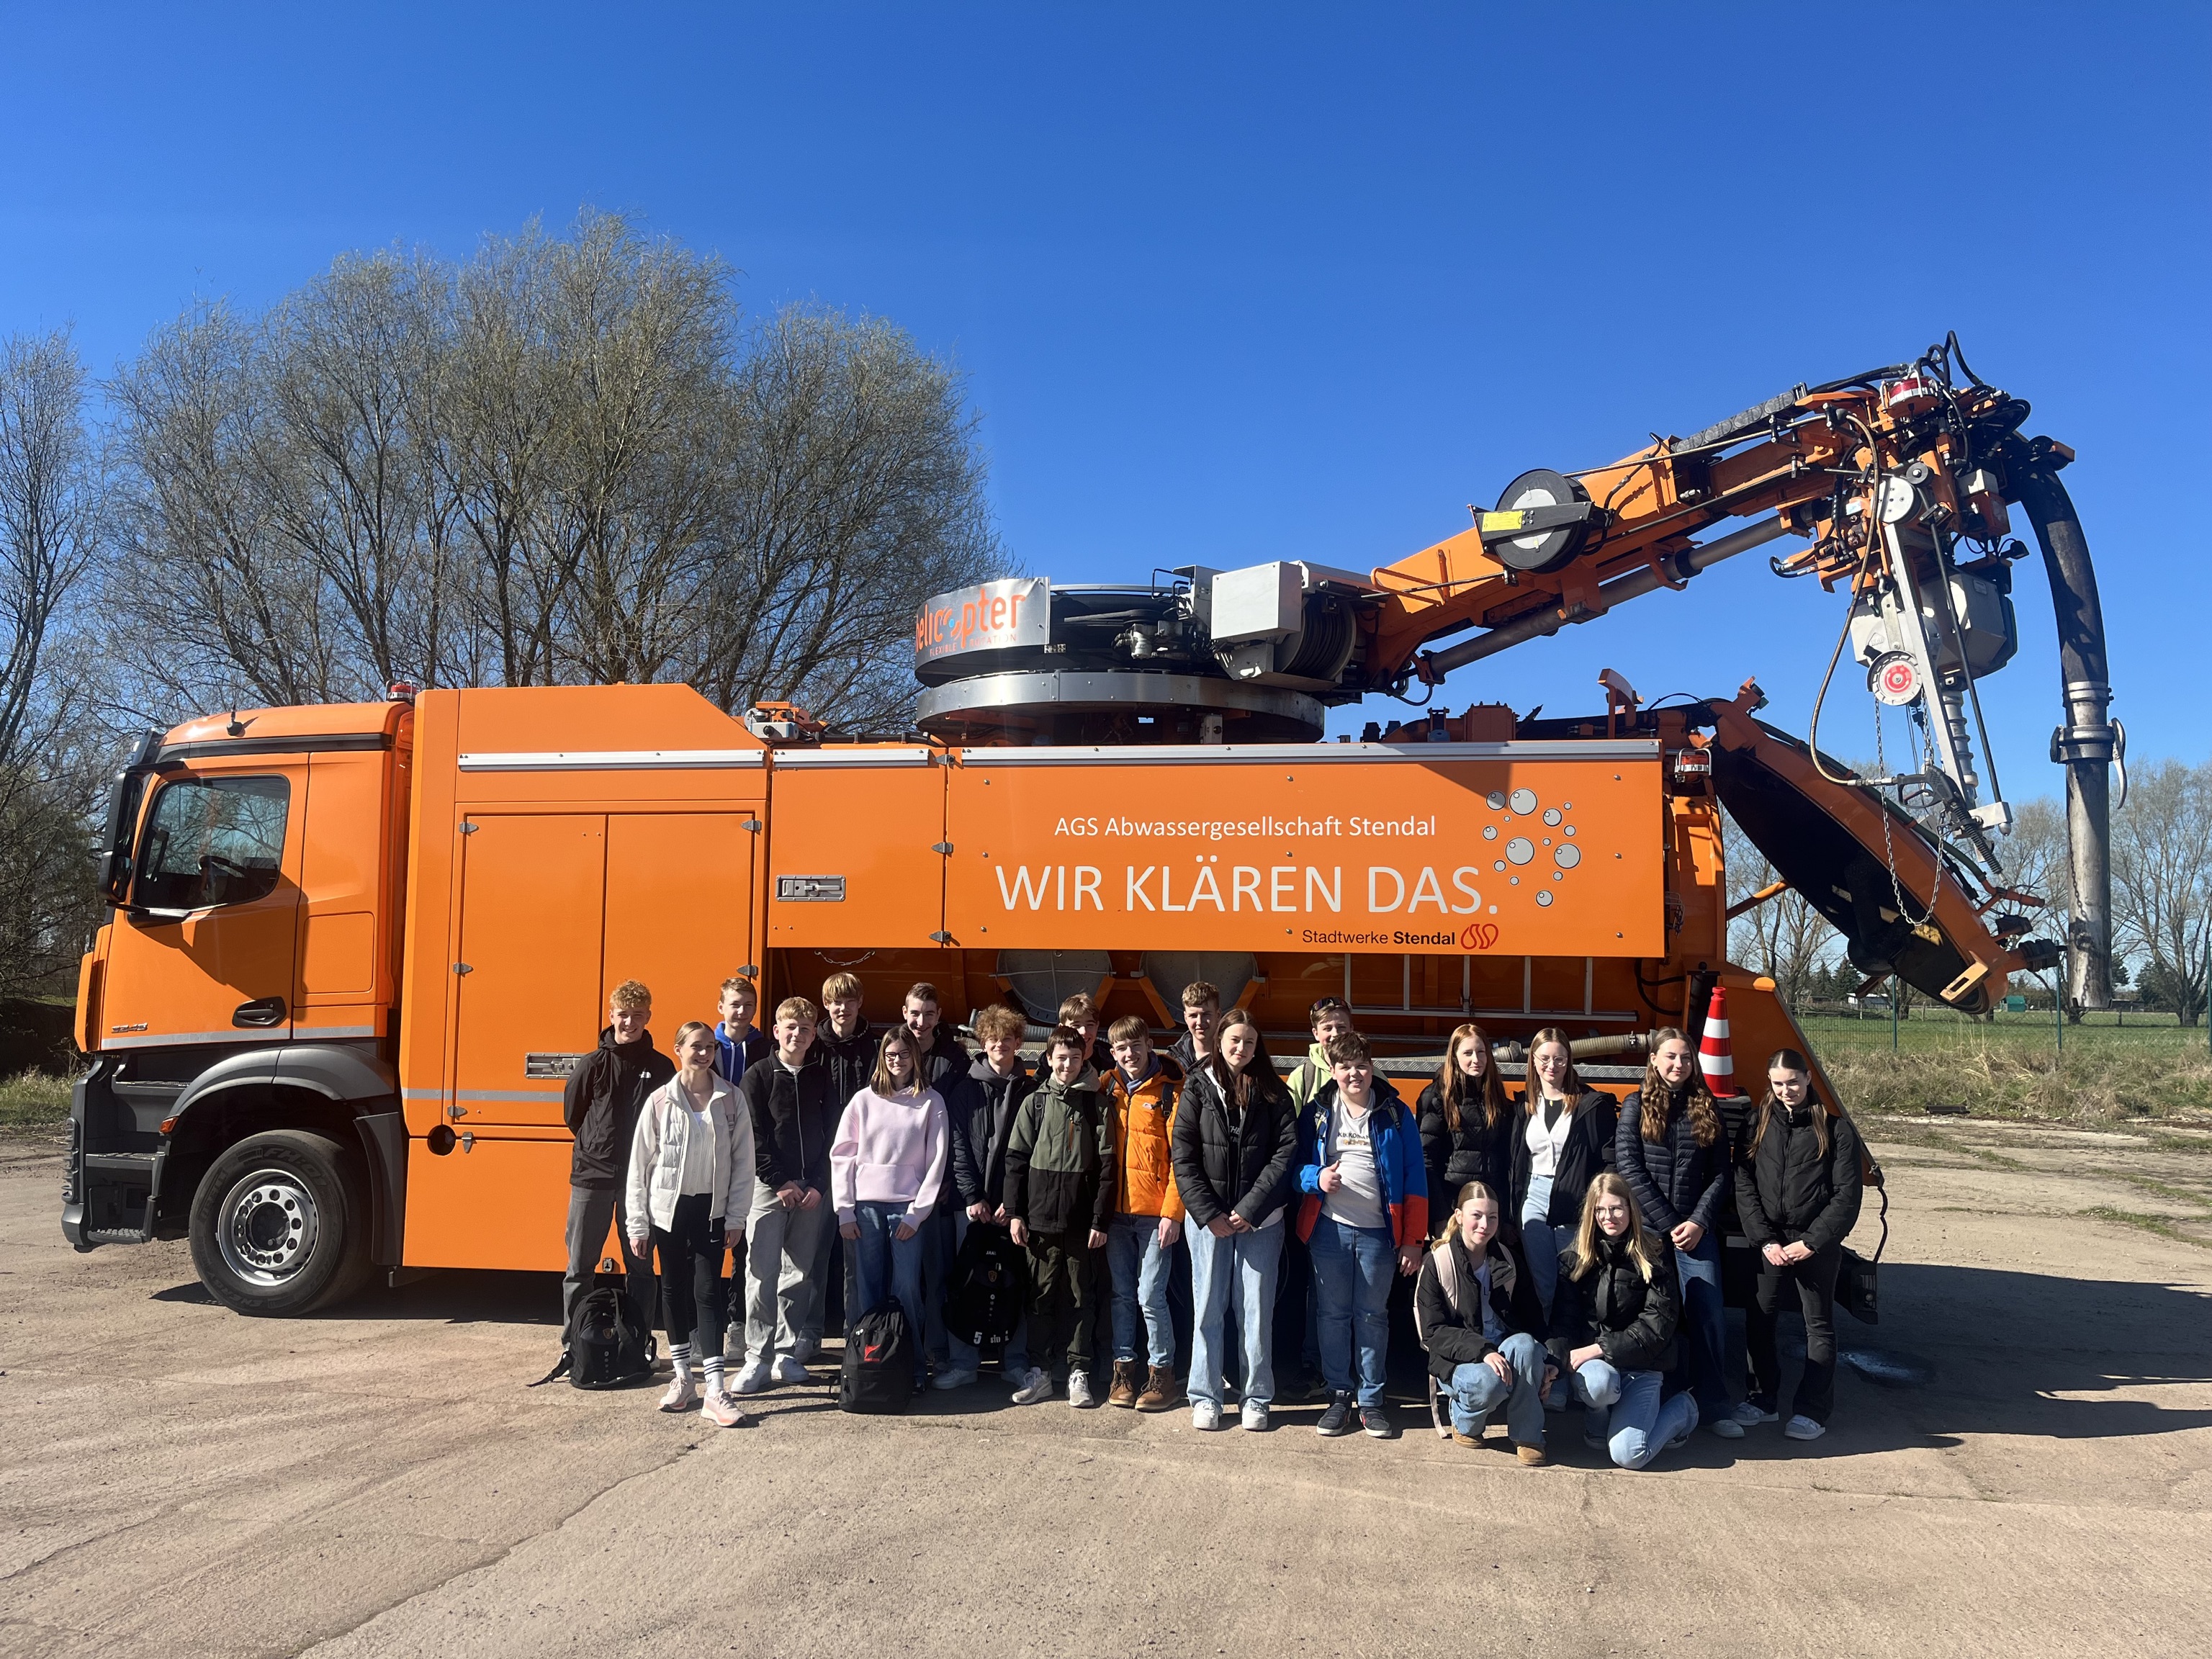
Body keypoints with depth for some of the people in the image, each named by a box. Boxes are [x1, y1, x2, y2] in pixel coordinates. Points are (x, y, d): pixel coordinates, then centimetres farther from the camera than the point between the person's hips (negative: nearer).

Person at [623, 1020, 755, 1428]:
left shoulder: (730, 1100, -1)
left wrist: (736, 1216, -2)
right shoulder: (660, 1101, -2)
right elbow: (640, 1163, 0)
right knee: (674, 1289, 9)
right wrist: (637, 1224, -1)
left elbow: (743, 1160, 1)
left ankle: (715, 1392, -8)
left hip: (710, 1208, -1)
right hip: (668, 1207, 1)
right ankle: (682, 1379, 22)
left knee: (707, 1291, -6)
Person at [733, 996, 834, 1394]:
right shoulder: (759, 1075, 1)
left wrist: (818, 1186, -4)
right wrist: (780, 1183, -10)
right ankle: (757, 1358, -2)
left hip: (811, 1191, 3)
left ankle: (786, 1354, 14)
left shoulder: (822, 1078, 10)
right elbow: (754, 1137, -5)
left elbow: (831, 1136, 7)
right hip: (768, 1188, -3)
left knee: (799, 1275, 6)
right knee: (763, 1273, -7)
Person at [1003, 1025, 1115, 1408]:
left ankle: (1078, 1373, 12)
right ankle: (1039, 1372, 14)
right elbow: (1016, 1159, 6)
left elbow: (1107, 1165, 0)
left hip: (1081, 1220, -1)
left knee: (1079, 1297, 5)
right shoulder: (1035, 1103, 7)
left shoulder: (1097, 1105, 3)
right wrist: (1015, 1212, 0)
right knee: (1041, 1296, 6)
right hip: (1040, 1218, 1)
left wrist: (1100, 1220, -5)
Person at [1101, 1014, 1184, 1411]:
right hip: (1117, 1212, 5)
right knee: (1121, 1295, 10)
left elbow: (1180, 1157, -9)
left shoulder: (1169, 1092, -6)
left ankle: (1161, 1372, 12)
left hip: (1155, 1213, -4)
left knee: (1151, 1296, -3)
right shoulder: (1109, 1089, 8)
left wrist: (1172, 1213, -13)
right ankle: (1124, 1369, 21)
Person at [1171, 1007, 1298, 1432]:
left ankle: (1257, 1400, 16)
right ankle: (1204, 1397, 15)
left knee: (1257, 1312, 5)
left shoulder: (1272, 1092, 3)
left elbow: (1286, 1153, -4)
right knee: (1207, 1310, 5)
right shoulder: (1198, 1087, 3)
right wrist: (1208, 1213, -9)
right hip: (1208, 1217, 0)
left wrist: (1250, 1209, -11)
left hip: (1260, 1219, 0)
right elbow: (1183, 1156, -1)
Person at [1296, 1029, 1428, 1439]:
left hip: (1379, 1232, -1)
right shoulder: (1317, 1113, 3)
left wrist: (1413, 1240, -4)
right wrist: (1316, 1178, -15)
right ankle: (1338, 1395, 19)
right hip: (1330, 1229, 1)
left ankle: (1372, 1400, 17)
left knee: (1372, 1316, 6)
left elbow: (1414, 1179, 0)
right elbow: (1296, 1163, 8)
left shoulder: (1395, 1114, 1)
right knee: (1334, 1314, 7)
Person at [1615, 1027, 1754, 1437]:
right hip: (1647, 1227, -2)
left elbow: (1720, 1174, 7)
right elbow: (1629, 1169, -5)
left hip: (1697, 1229, 2)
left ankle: (1713, 1402, 8)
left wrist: (1699, 1223, -7)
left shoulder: (1707, 1108, 10)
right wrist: (1668, 1225, -9)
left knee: (1709, 1314, -3)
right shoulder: (1637, 1105, 3)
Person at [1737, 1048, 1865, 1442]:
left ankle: (1812, 1411, 13)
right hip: (1768, 1242, 3)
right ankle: (1763, 1400, 20)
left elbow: (1848, 1194, -6)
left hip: (1817, 1243, -3)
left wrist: (1811, 1243, -11)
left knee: (1819, 1326, 5)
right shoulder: (1759, 1124, 5)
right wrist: (1765, 1240, -8)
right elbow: (1744, 1186, 2)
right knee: (1759, 1321, 6)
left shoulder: (1835, 1127, -3)